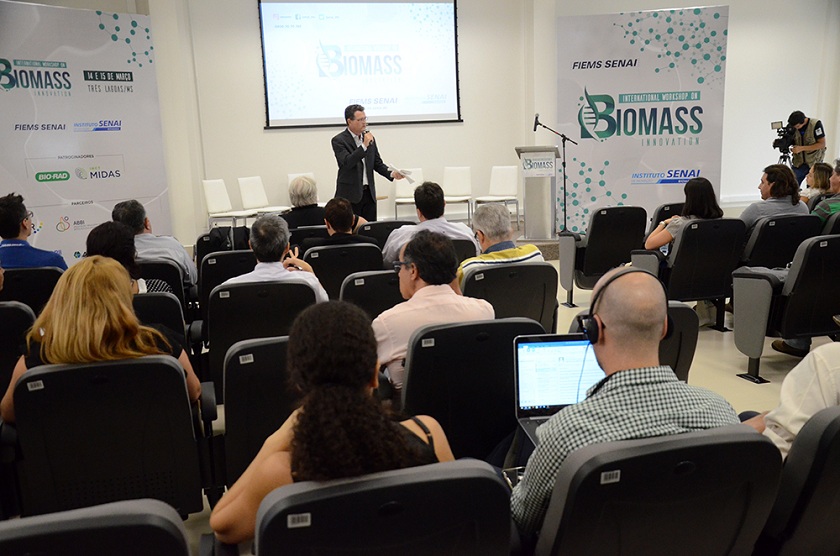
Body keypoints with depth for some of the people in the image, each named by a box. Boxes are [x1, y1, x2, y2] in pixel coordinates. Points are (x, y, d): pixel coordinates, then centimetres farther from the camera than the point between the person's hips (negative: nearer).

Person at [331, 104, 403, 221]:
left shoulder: (369, 137, 10)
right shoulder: (339, 140, -7)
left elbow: (377, 163, 14)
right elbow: (347, 162, -21)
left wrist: (391, 173, -4)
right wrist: (364, 146, -24)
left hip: (369, 193, 5)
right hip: (350, 195, -5)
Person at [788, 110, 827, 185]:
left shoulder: (816, 124, -16)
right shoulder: (791, 126, -6)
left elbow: (822, 144, -16)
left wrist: (802, 148, -24)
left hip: (814, 163, -3)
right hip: (799, 163, 3)